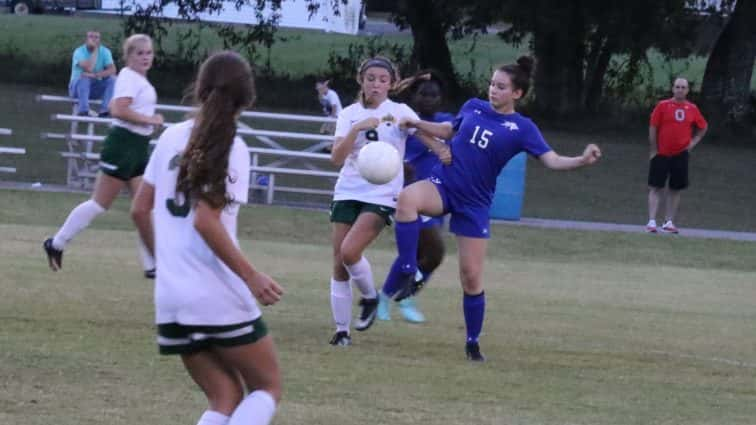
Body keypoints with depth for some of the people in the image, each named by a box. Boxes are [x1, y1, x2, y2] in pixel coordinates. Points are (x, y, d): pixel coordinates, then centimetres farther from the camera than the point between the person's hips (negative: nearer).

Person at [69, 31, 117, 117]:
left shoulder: (105, 52, -3)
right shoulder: (79, 51, -14)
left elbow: (112, 70, -17)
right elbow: (88, 69, -30)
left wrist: (94, 75, -31)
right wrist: (95, 51, -23)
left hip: (96, 89, 3)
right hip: (78, 87, -3)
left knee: (112, 79, -21)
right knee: (84, 78, -35)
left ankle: (105, 110, -29)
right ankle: (83, 110, -41)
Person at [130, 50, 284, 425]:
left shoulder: (172, 137, 7)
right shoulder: (231, 148, -11)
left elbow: (140, 210, 11)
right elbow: (206, 221, -19)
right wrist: (251, 277, -14)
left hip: (171, 296, 6)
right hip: (219, 298, -6)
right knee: (268, 388, 10)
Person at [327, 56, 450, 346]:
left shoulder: (400, 112, -1)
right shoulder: (349, 114, 4)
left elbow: (428, 137, -12)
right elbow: (337, 158, -7)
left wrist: (442, 151, -34)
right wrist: (357, 129, -20)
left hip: (382, 195, -3)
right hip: (347, 192, 3)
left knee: (349, 251, -21)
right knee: (339, 264, 1)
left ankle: (370, 298, 6)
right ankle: (342, 329, 10)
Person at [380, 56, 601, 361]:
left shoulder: (522, 128, -4)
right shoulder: (473, 108, 5)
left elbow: (552, 160, -12)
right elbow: (449, 131, 23)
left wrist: (582, 160, -29)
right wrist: (417, 124, 10)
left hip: (474, 204, -2)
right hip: (443, 184, 2)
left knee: (471, 276, 0)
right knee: (407, 198, -34)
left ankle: (473, 343, 17)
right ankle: (406, 271, -27)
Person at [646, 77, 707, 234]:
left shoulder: (692, 109, 4)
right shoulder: (663, 106, -5)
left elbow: (703, 127, 19)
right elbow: (653, 128, -4)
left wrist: (694, 142, 6)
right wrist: (654, 150, -6)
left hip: (680, 154, 3)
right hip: (661, 154, -3)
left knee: (675, 190, 5)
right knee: (656, 187, -4)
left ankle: (669, 222, 13)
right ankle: (651, 221, -4)